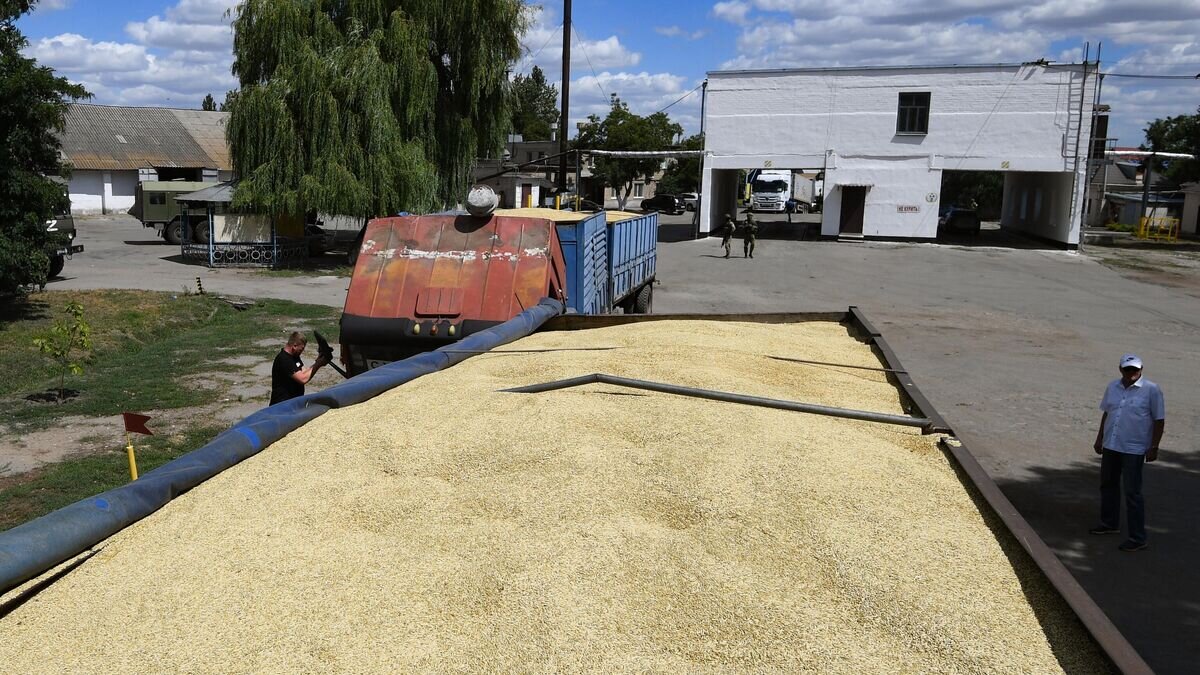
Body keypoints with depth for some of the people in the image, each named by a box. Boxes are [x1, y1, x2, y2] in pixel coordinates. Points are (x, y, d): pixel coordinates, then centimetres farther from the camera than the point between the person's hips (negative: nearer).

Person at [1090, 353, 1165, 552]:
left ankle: (1138, 537, 1)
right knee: (1108, 485, 17)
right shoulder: (1113, 387, 7)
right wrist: (1099, 439, 17)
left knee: (1132, 492, -6)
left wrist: (1154, 447, -12)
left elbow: (1159, 420, -8)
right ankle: (1110, 523, 34)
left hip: (1134, 449, -6)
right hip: (1111, 446, 7)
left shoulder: (1151, 390, -10)